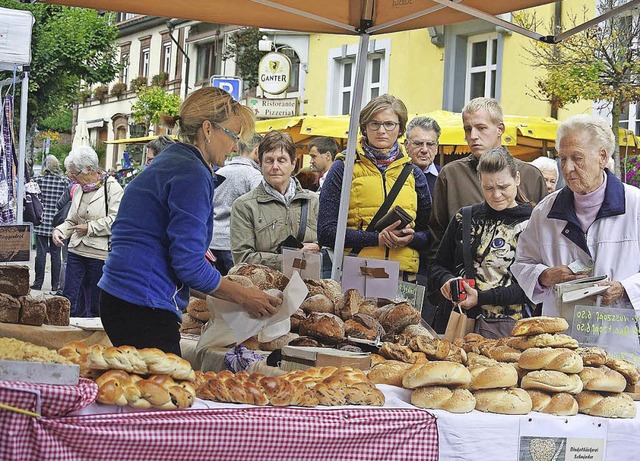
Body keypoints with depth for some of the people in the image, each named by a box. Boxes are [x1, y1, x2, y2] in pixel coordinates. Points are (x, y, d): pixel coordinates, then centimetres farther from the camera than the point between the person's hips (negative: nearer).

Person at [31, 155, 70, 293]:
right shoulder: (64, 181, -3)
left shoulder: (38, 180, -3)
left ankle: (38, 283, 8)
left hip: (41, 222, 0)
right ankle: (55, 286, 9)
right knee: (56, 254, 6)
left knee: (41, 253, 5)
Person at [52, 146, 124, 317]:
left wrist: (90, 228, -12)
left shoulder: (111, 187, -7)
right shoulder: (79, 190, 13)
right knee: (69, 299, 2)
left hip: (100, 254, -6)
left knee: (95, 306, 2)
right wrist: (59, 231, -1)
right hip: (76, 251, 6)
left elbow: (116, 220, -17)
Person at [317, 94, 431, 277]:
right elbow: (326, 232, -2)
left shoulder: (413, 174, 16)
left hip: (403, 276, 2)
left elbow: (429, 235, 18)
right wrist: (376, 238, -13)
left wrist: (410, 238, -5)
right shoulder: (343, 169, 6)